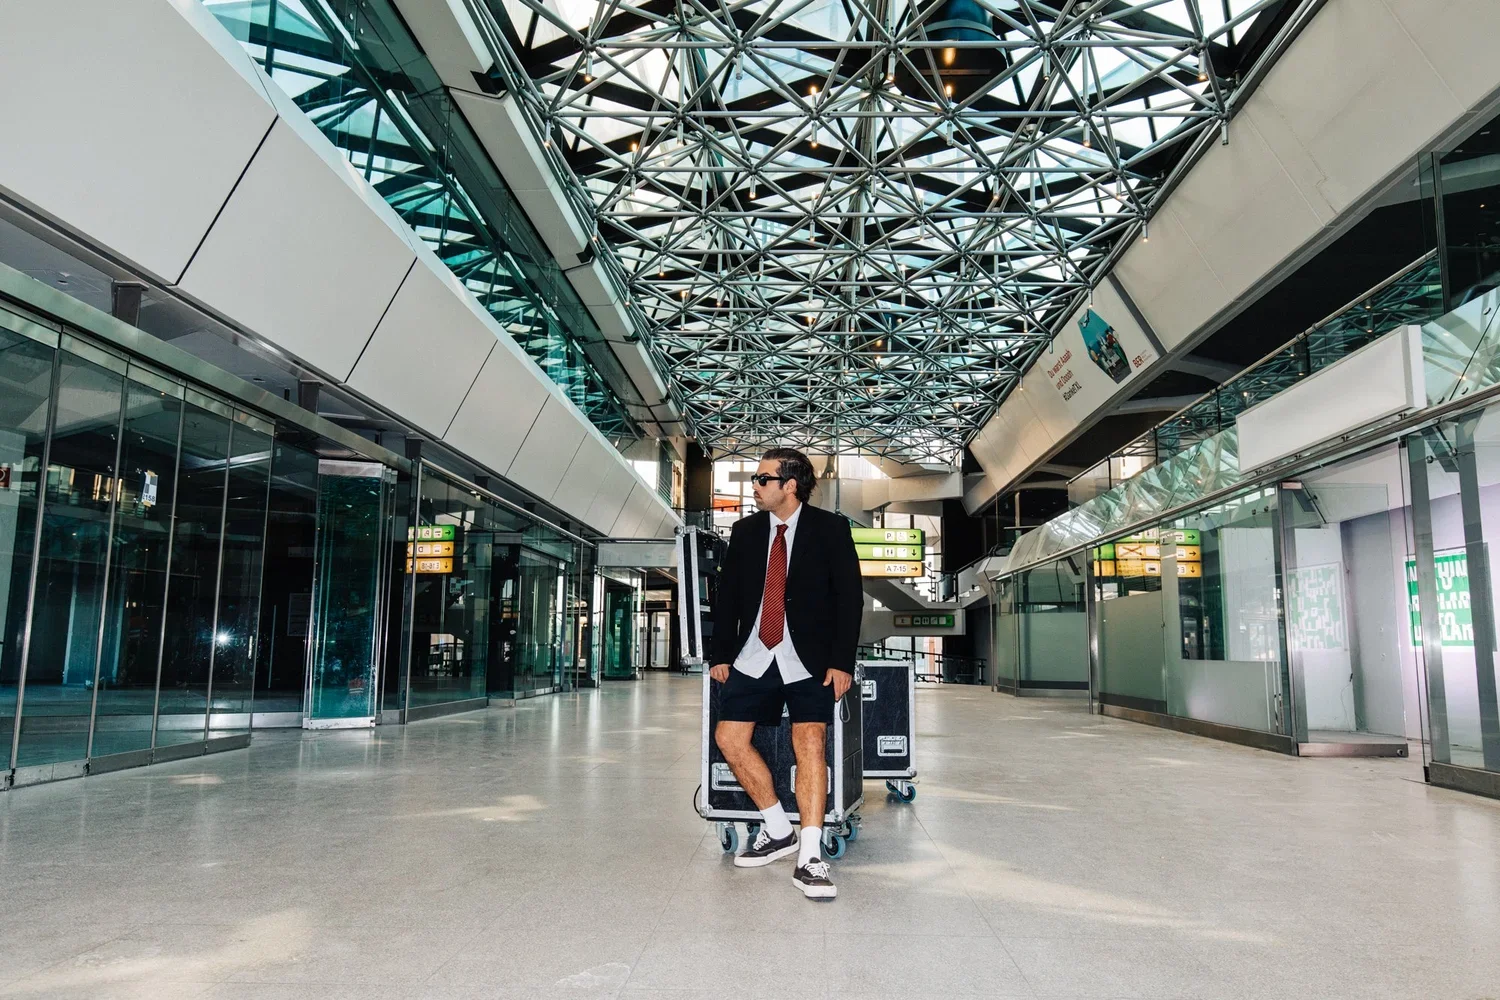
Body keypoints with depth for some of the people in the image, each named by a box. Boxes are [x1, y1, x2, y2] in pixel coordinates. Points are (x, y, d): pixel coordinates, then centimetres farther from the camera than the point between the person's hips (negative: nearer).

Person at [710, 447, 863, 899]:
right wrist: (721, 655, 6)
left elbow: (849, 596, -5)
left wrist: (842, 662, -11)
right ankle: (778, 831, 12)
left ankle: (809, 857, -13)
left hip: (809, 661, -4)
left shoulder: (830, 529, -3)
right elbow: (726, 596, 11)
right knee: (729, 737, -4)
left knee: (811, 741, -18)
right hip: (753, 657, 4)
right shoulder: (745, 530, 8)